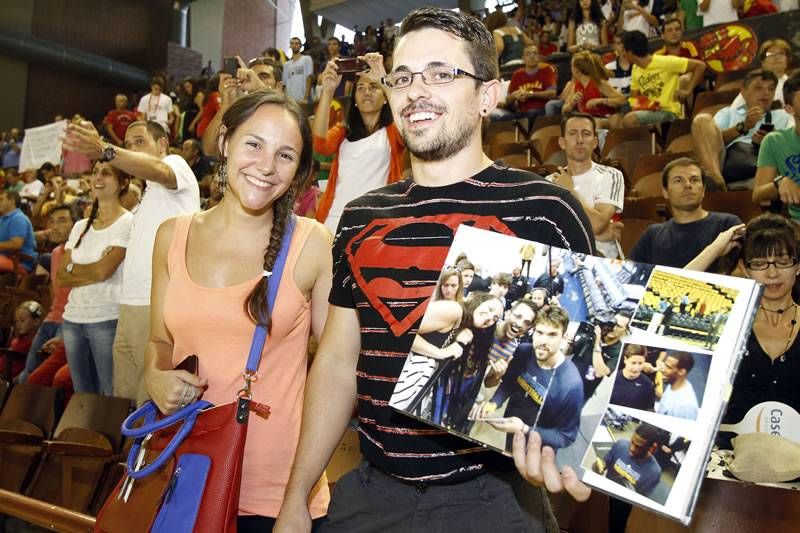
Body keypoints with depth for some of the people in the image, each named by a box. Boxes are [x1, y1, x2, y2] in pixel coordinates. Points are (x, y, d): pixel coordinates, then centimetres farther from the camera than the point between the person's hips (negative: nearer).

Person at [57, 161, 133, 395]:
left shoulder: (128, 222, -5)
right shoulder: (80, 226, 14)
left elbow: (104, 270, -14)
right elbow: (61, 278, 8)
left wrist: (72, 267, 3)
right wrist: (92, 274, -7)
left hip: (107, 320, -6)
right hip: (73, 318, 7)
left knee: (112, 396, -5)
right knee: (82, 396, 13)